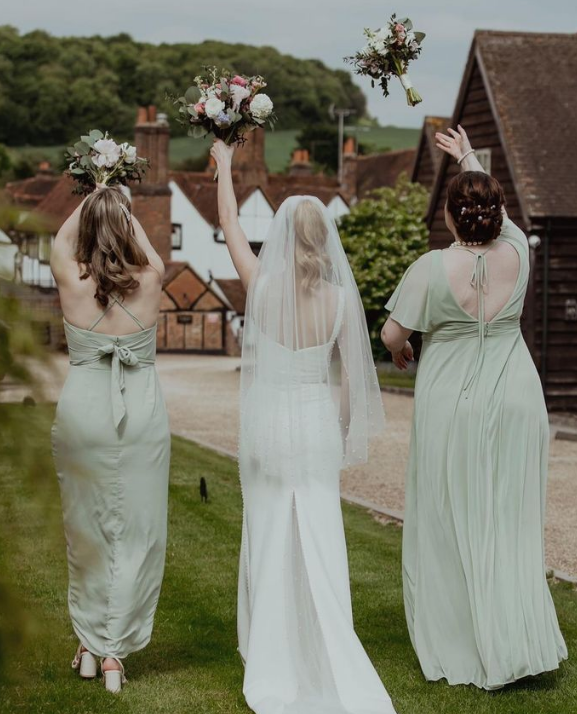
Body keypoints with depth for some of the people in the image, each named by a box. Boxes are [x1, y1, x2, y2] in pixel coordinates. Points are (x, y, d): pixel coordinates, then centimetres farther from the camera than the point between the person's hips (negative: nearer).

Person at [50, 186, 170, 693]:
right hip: (142, 417, 0)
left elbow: (60, 239, 17)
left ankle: (89, 645, 24)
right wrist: (121, 208, 31)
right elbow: (149, 250, 19)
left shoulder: (72, 282, -7)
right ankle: (115, 651, 8)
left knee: (86, 531, 13)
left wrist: (90, 201, 30)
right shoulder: (150, 282, -7)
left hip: (83, 415, 0)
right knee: (136, 533, 6)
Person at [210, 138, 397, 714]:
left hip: (267, 425, -1)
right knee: (318, 541, 6)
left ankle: (270, 651, 22)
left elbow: (229, 225, 2)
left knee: (268, 535, 13)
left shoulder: (262, 286, -13)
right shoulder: (342, 300, -10)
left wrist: (223, 164, 16)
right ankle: (325, 661, 5)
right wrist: (342, 433, 12)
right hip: (317, 426, 1)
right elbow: (347, 376, -3)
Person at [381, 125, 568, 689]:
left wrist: (400, 352, 15)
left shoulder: (432, 268, -16)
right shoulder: (516, 253, -5)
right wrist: (470, 162, 33)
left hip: (452, 404, -3)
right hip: (514, 400, 4)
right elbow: (498, 213, 17)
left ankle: (461, 648, 14)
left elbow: (392, 333, -9)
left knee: (452, 525, 7)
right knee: (510, 524, 12)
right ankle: (520, 642, 13)